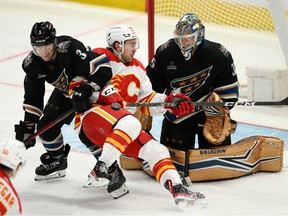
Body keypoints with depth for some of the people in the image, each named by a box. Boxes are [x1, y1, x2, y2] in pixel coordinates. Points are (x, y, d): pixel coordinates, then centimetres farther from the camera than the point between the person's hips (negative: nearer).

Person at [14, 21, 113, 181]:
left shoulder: (70, 48, -39)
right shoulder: (32, 64, -17)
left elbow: (102, 68, -39)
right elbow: (33, 97, -7)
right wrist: (28, 125, -9)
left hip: (93, 85, -6)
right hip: (66, 91, 7)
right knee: (46, 126, 3)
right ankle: (57, 161, 27)